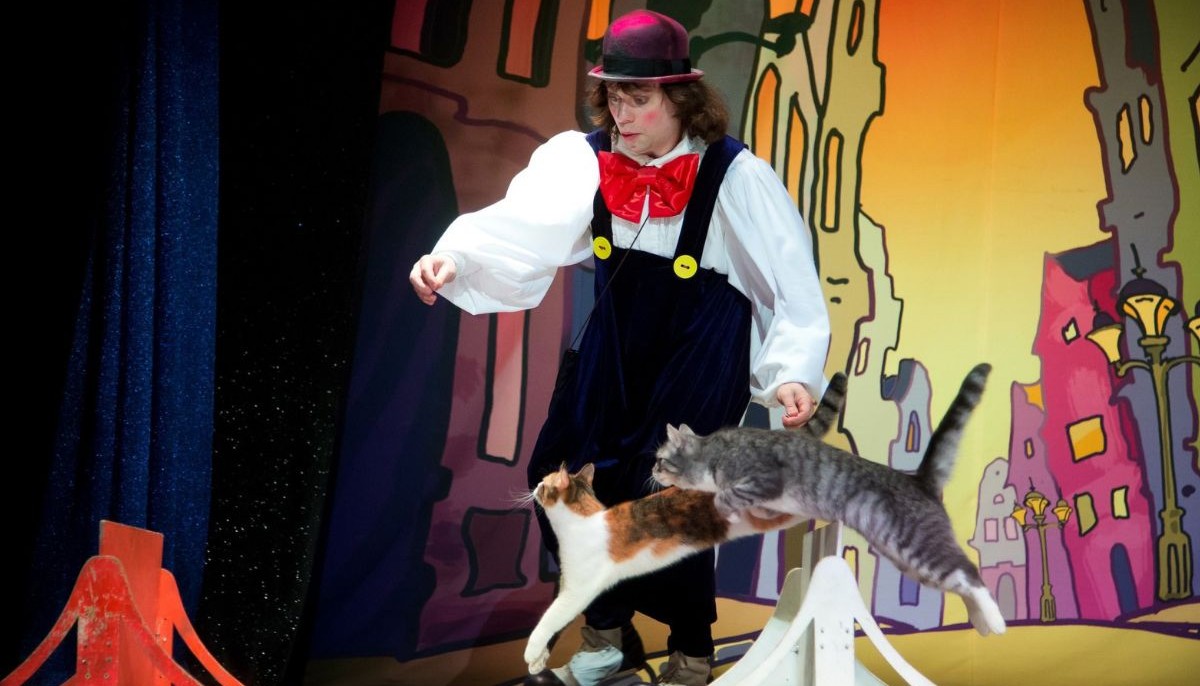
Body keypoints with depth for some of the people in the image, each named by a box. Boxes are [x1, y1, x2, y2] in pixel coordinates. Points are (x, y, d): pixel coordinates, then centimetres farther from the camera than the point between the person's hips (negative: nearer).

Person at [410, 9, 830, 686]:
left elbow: (793, 285, -15)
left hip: (704, 357, -5)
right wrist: (454, 256, -39)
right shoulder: (585, 159, -9)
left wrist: (793, 372, -26)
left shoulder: (736, 177, -18)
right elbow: (521, 223, -22)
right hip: (618, 344, 5)